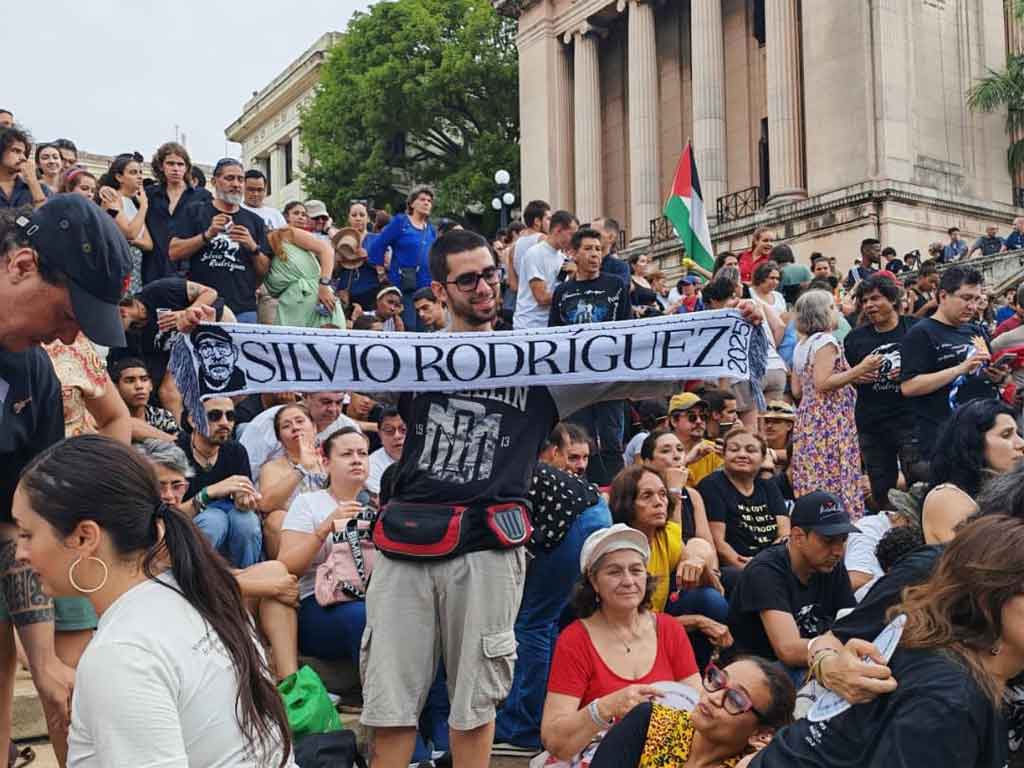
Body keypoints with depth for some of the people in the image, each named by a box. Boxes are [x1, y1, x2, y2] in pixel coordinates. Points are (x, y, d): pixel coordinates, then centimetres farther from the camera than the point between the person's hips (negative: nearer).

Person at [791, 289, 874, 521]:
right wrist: (858, 370, -15)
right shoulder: (826, 341, -9)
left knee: (811, 483, 7)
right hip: (829, 421, -9)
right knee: (836, 483, -8)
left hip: (806, 419, 9)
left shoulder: (801, 346, 16)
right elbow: (822, 383, -18)